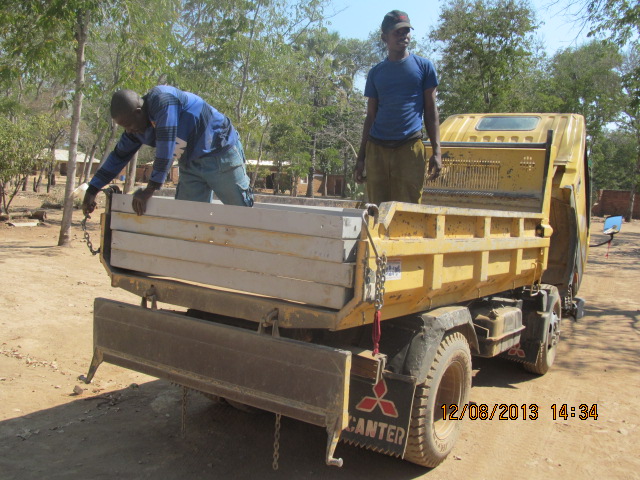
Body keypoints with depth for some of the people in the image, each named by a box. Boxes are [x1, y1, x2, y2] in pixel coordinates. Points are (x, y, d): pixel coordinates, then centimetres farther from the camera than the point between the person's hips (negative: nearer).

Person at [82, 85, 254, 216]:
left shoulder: (162, 99, -24)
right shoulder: (137, 127, 3)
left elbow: (166, 145, -30)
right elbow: (119, 156, 13)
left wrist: (150, 189, -26)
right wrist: (92, 190, 11)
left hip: (221, 154, -8)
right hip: (191, 165, 8)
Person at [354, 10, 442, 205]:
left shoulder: (424, 66, 9)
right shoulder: (375, 73, 14)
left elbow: (431, 110, 7)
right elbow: (370, 116, 15)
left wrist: (436, 151, -3)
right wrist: (361, 157, 10)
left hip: (410, 147, -2)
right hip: (377, 148, 2)